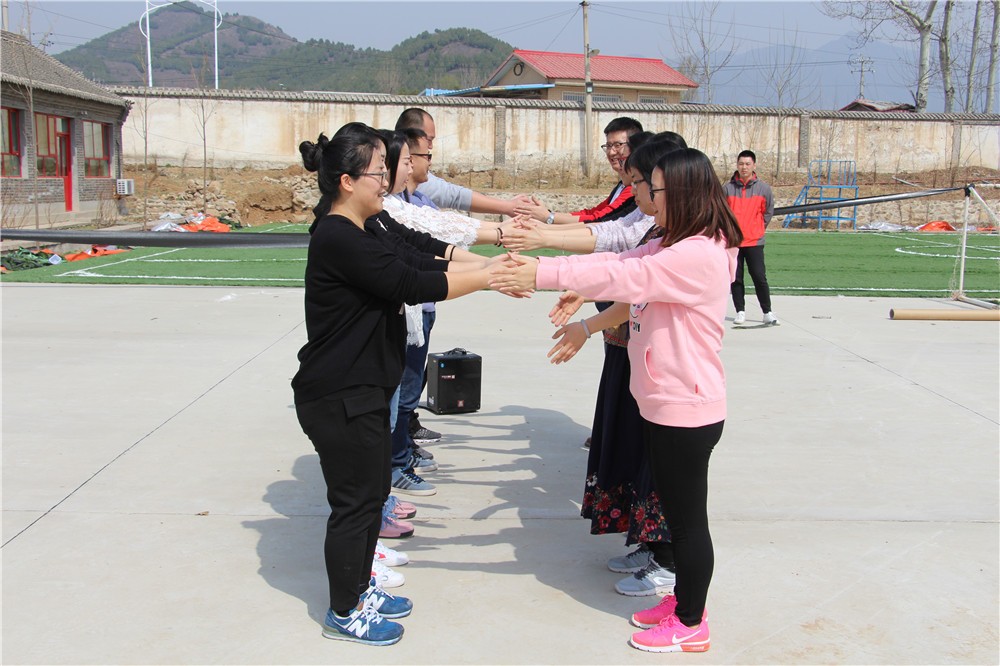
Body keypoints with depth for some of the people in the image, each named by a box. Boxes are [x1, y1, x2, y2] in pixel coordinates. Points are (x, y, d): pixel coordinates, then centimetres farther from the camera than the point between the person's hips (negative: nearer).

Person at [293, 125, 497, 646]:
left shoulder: (368, 230, 10)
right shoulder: (337, 239, -23)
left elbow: (421, 262, 6)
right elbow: (412, 284, -27)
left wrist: (490, 267, -5)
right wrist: (489, 278, -21)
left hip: (365, 388, 10)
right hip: (338, 397, -10)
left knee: (372, 491, 19)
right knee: (355, 501, 3)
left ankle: (359, 589, 36)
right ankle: (344, 614, 20)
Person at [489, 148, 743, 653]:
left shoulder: (700, 254, -22)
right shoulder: (672, 247, 11)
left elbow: (622, 277, -27)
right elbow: (617, 263, 4)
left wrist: (541, 275, -26)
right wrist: (540, 266, -7)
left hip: (686, 411, -10)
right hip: (664, 405, 10)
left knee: (688, 518, 5)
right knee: (676, 512, 21)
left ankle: (691, 624, 20)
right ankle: (682, 599, 37)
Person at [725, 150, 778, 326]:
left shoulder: (764, 188, 0)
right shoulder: (727, 188, 0)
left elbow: (768, 212, 12)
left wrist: (758, 228, 11)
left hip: (754, 241, -1)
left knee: (760, 278, -3)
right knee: (736, 279, 6)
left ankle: (767, 312, 6)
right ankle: (740, 311, 16)